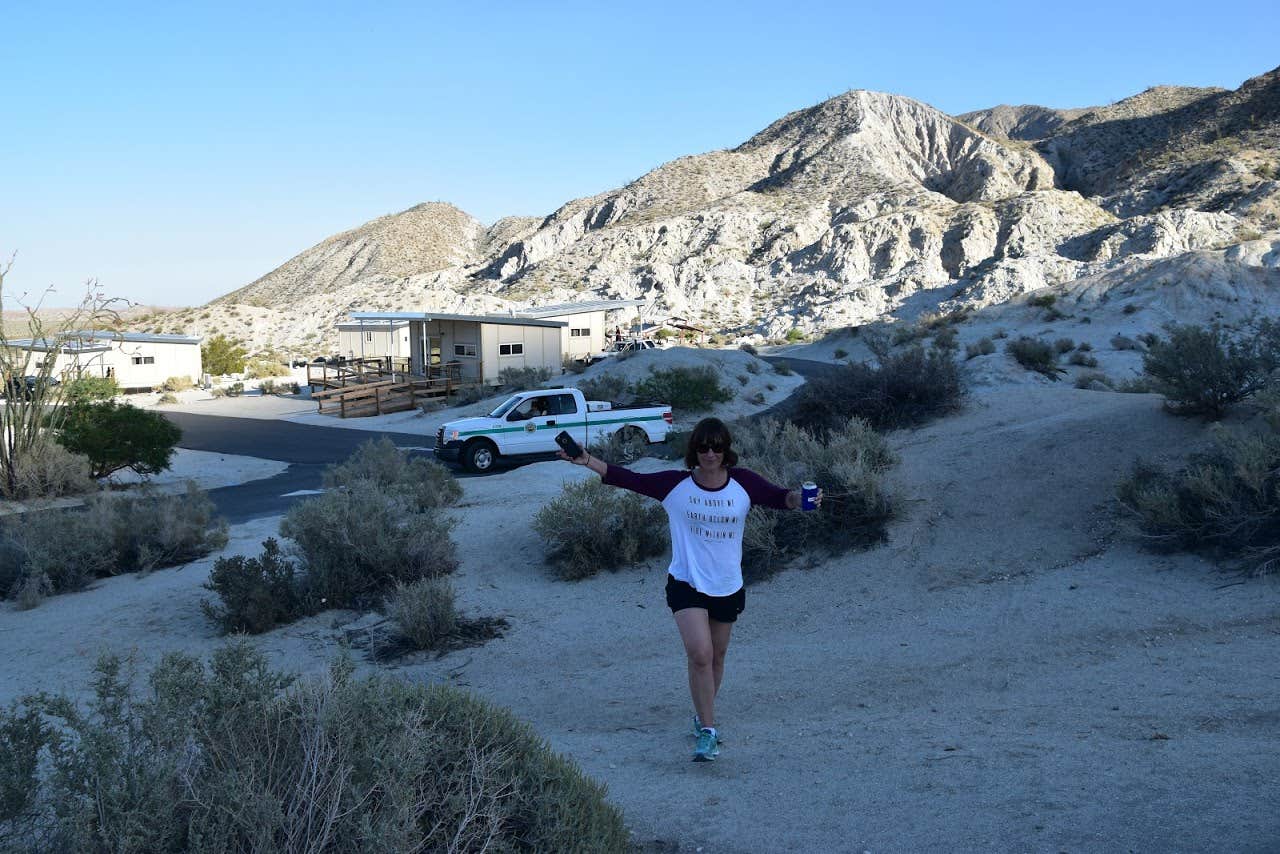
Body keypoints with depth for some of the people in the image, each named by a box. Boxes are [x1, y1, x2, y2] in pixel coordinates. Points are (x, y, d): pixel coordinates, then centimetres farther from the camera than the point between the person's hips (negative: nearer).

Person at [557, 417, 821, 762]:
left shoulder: (743, 483, -4)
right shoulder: (676, 484, -7)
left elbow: (779, 497, -4)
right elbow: (630, 479, -7)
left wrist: (801, 498, -26)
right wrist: (587, 461, -15)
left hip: (728, 587, 3)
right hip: (687, 582, -2)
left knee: (716, 657, 16)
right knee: (700, 654, -18)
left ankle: (702, 717, 39)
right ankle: (707, 731, -7)